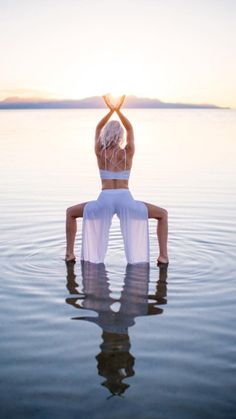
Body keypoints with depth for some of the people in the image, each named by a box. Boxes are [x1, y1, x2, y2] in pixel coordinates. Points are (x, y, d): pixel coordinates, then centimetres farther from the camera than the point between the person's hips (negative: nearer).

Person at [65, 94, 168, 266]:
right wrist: (119, 110, 20)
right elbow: (130, 129, 23)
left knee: (71, 213, 26)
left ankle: (70, 253, 16)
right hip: (125, 200, -1)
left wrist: (111, 110, 22)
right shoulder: (128, 152, 5)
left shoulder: (100, 152, 7)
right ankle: (163, 256, 5)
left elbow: (98, 129, 24)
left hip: (104, 201, 1)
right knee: (163, 214, 18)